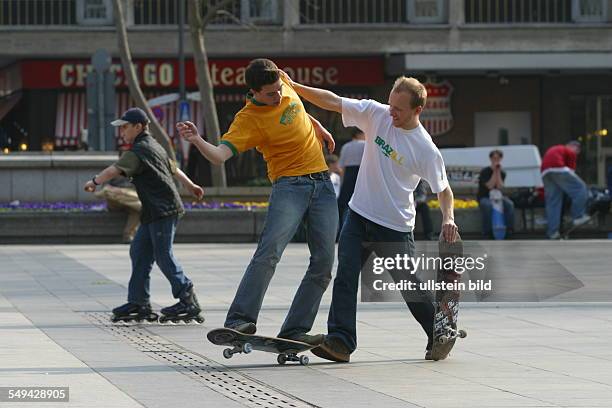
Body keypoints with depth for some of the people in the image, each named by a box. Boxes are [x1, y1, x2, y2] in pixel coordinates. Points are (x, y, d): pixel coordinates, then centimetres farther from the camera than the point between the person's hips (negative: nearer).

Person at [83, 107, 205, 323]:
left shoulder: (139, 150, -13)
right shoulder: (153, 146, 19)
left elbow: (115, 170, -24)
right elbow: (173, 167, 33)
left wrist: (94, 181, -10)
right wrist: (190, 185, 45)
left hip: (163, 210, -10)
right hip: (153, 212, 10)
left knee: (163, 256, -8)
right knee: (139, 252, 9)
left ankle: (189, 300, -3)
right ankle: (138, 302, 10)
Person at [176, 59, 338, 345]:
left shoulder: (284, 83, 4)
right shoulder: (248, 119, -14)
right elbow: (220, 155, -27)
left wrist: (319, 128, 34)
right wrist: (197, 141, -44)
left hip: (322, 183, 6)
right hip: (289, 185, -6)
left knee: (323, 264, -3)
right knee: (269, 252, -26)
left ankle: (295, 330, -1)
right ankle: (240, 321, -29)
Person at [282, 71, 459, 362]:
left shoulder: (426, 149, -14)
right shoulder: (376, 114, -5)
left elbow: (443, 189, -4)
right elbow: (332, 101, -6)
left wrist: (448, 218, -23)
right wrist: (293, 86, -14)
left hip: (396, 228, -4)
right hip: (358, 215, 4)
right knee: (345, 276, -8)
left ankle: (440, 336, 25)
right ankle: (340, 341, -11)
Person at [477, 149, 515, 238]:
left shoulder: (502, 173, 5)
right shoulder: (485, 171, -7)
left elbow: (499, 187, -12)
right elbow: (490, 186, -19)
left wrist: (498, 172, -15)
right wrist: (494, 171, -18)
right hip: (484, 197, -4)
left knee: (509, 204, -25)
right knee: (488, 205, -38)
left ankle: (509, 228, -21)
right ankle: (487, 231, -33)